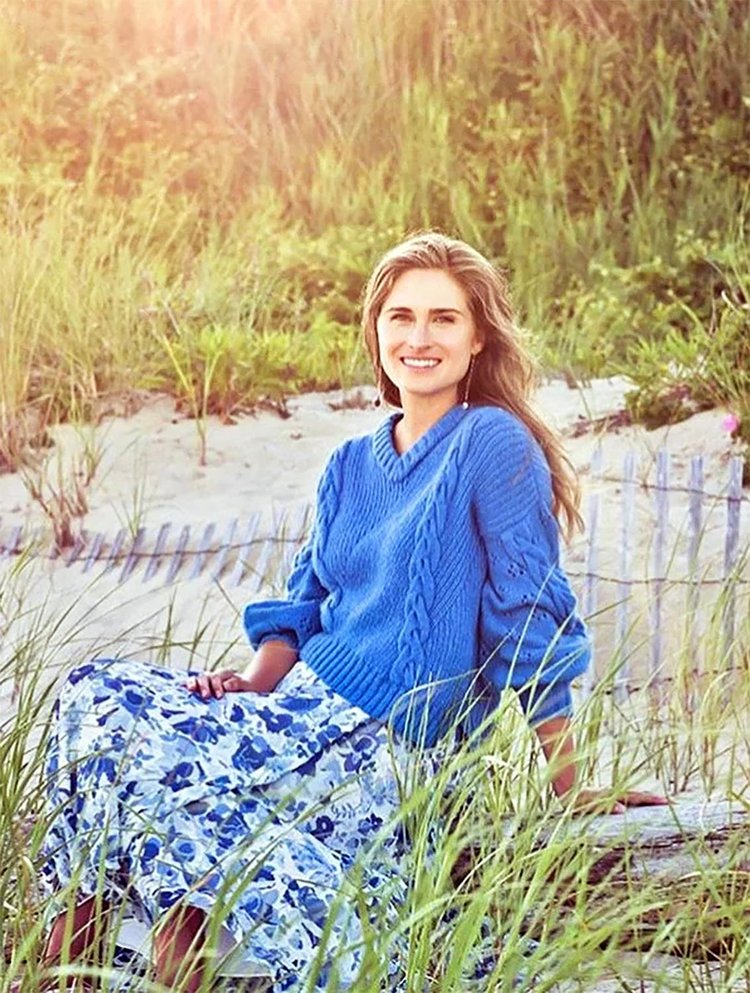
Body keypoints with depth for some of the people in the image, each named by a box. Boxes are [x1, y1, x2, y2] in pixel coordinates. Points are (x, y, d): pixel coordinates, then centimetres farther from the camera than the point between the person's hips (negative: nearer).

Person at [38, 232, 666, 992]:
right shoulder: (351, 465, 15)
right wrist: (254, 685, -2)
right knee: (98, 693, -13)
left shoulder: (492, 444, -7)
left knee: (158, 748, -25)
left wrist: (569, 794, -7)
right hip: (305, 715, 8)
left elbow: (533, 625, -9)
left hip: (389, 747, -7)